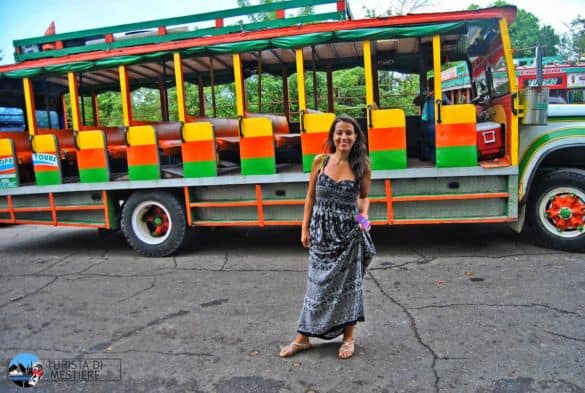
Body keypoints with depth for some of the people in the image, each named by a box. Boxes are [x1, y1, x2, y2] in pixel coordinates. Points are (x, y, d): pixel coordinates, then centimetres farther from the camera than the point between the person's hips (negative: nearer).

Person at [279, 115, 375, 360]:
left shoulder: (362, 166, -3)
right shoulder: (320, 161, -2)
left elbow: (364, 197, 10)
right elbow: (311, 197, 4)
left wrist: (364, 216, -10)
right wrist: (305, 229, 1)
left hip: (349, 232, -1)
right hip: (321, 230, 1)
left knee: (348, 282, 9)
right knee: (318, 282, 9)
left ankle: (349, 337, 27)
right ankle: (303, 338, 22)